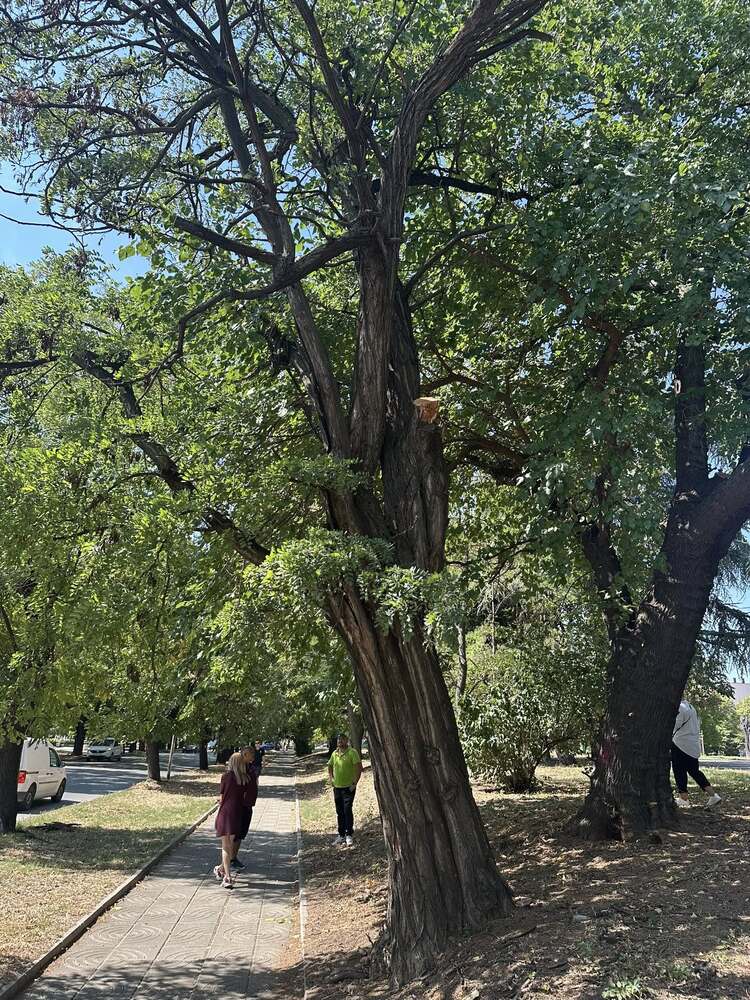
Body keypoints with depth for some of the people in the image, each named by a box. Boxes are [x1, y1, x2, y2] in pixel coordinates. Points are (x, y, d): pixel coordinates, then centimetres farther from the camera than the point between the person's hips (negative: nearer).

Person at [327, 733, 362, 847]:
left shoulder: (352, 752, -11)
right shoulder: (334, 753, 7)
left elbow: (359, 768, -14)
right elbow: (330, 766, 23)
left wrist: (355, 783, -16)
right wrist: (331, 778, 9)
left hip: (348, 787, -6)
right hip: (337, 787, 6)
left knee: (347, 810, -9)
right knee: (339, 812, 12)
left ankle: (349, 835, 2)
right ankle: (341, 835, 23)